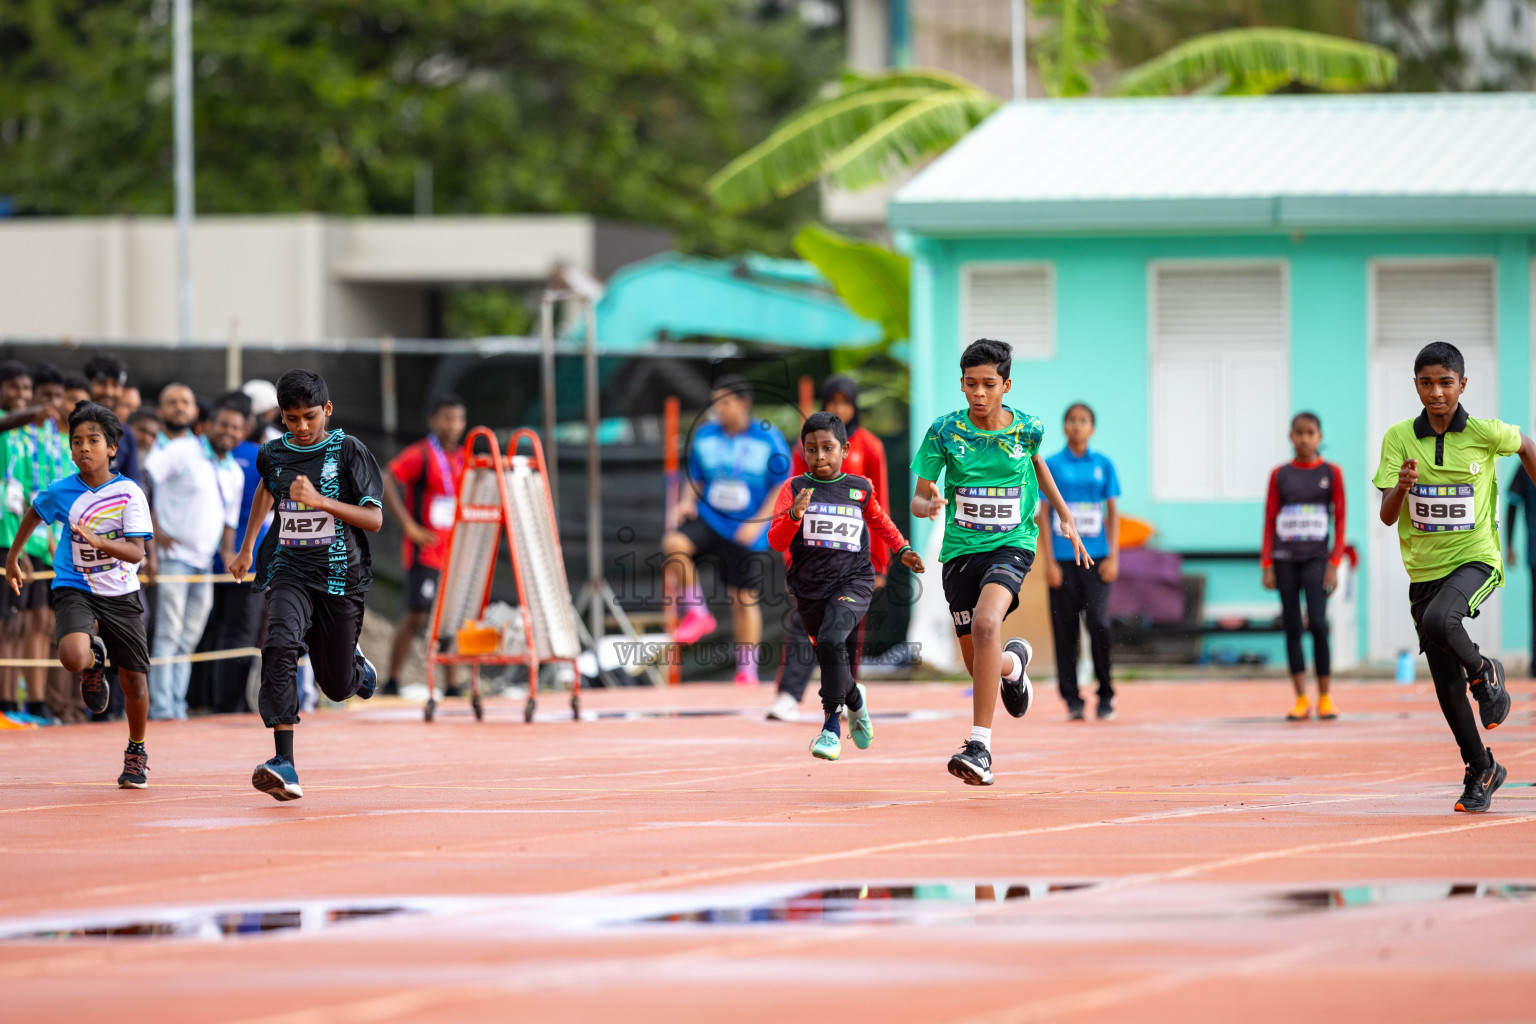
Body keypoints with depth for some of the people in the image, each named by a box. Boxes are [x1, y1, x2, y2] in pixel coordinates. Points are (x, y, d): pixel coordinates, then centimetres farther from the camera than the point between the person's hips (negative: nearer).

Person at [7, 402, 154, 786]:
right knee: (72, 656, -29)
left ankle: (136, 754, 30)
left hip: (121, 595, 0)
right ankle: (95, 659, 11)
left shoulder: (129, 492, -11)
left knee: (134, 679, 6)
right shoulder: (61, 492, -7)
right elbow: (34, 513, 16)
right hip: (76, 590, 0)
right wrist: (13, 556, 25)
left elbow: (136, 552, -17)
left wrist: (98, 541, -33)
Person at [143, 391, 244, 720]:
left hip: (204, 562, 7)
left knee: (188, 639, 9)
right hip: (173, 554, -7)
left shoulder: (235, 474, 15)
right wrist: (154, 528, -17)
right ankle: (161, 707, -11)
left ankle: (177, 706, 13)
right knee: (168, 634, -11)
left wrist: (228, 551, 5)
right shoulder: (182, 450, -6)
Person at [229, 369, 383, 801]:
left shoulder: (348, 451, -6)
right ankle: (284, 765, -35)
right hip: (290, 570, 1)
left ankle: (357, 665, 49)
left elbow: (374, 519, -11)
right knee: (280, 647, -28)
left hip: (340, 577, -1)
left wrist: (319, 501, -22)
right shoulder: (273, 455, 5)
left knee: (337, 686, 7)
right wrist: (246, 548, 33)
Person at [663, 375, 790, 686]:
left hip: (746, 532, -2)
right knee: (674, 544, -28)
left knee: (744, 599, 2)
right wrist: (688, 501, -8)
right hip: (708, 519, 3)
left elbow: (782, 487, -4)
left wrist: (757, 523, -14)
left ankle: (747, 670, 18)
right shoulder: (704, 437, 3)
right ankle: (697, 613, -13)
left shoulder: (768, 438, -7)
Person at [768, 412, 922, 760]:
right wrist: (794, 516, -24)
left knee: (831, 640, -28)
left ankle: (832, 725, -22)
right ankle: (855, 701, 47)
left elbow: (879, 520, 26)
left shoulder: (860, 488, 4)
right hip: (808, 585, 2)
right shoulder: (795, 488, 1)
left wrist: (902, 549, 16)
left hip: (853, 581, -2)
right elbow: (776, 541, -6)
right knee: (836, 667, 13)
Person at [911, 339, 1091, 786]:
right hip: (960, 549, 2)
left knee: (986, 621, -32)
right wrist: (929, 505, -26)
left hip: (1011, 544, -2)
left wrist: (1066, 518, 20)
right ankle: (1014, 662, 48)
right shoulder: (945, 430, -6)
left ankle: (980, 745, -32)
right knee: (982, 667, 6)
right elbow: (917, 500, -2)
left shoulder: (1027, 428, -4)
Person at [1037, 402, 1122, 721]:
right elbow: (1043, 514, 4)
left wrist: (1113, 557, 2)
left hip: (1096, 559, 0)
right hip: (1062, 559, 0)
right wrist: (1048, 561, -3)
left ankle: (1106, 695, 1)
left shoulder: (1103, 465, 8)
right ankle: (1072, 700, 5)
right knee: (1065, 629, -2)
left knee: (1099, 623, -13)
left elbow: (1113, 512, 10)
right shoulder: (1051, 465, 4)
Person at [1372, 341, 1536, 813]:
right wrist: (1401, 487, -30)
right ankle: (1481, 771, 24)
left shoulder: (1486, 434, -10)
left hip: (1475, 559, -3)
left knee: (1438, 622, -34)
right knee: (1447, 686, 5)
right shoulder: (1399, 437, -5)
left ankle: (1485, 673, -3)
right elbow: (1387, 516, -10)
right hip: (1423, 570, 3)